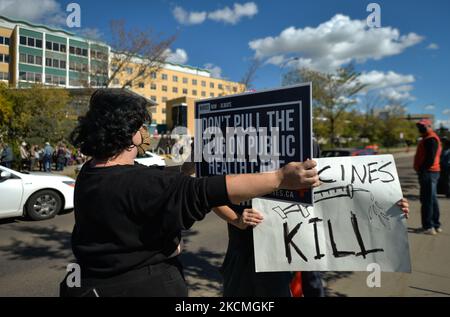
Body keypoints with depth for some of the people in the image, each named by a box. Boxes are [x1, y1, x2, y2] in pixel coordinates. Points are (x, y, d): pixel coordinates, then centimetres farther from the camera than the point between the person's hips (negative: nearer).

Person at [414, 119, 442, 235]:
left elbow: (430, 158, -22)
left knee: (426, 200, -8)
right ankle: (436, 225, 23)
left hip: (428, 173, -11)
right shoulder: (429, 138, 19)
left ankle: (428, 227, -5)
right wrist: (422, 169, 15)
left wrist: (422, 169, -17)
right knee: (432, 199, 15)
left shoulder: (430, 139, -14)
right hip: (432, 172, 11)